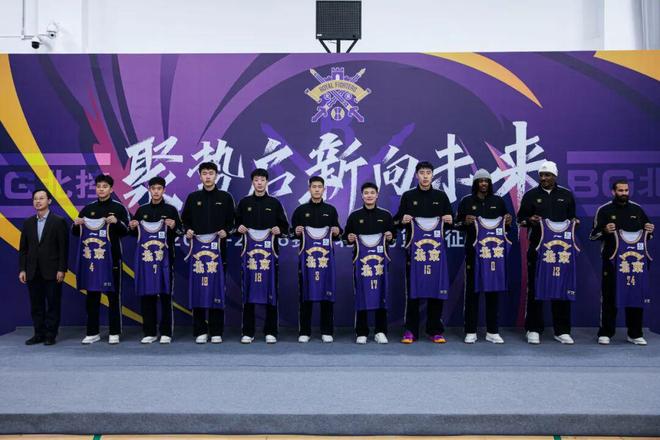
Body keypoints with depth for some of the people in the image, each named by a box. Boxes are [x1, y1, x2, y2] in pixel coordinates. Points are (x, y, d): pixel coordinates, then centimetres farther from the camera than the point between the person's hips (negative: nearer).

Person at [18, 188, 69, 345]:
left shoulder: (59, 221, -3)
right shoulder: (28, 222, 10)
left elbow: (63, 248, -6)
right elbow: (23, 248, 11)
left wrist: (62, 269, -11)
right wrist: (22, 269, 4)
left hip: (52, 272, -4)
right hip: (33, 272, 4)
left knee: (53, 304, 2)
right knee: (36, 305, 9)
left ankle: (51, 335, 11)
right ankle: (39, 334, 19)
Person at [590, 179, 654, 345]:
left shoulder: (637, 209, 13)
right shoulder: (604, 210, 2)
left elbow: (647, 233, 24)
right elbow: (593, 235, 0)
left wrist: (650, 231, 2)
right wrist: (605, 231, -19)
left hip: (637, 260, 4)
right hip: (613, 261, -4)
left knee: (637, 296, 6)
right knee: (610, 297, -1)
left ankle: (635, 333, 17)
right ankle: (605, 333, 8)